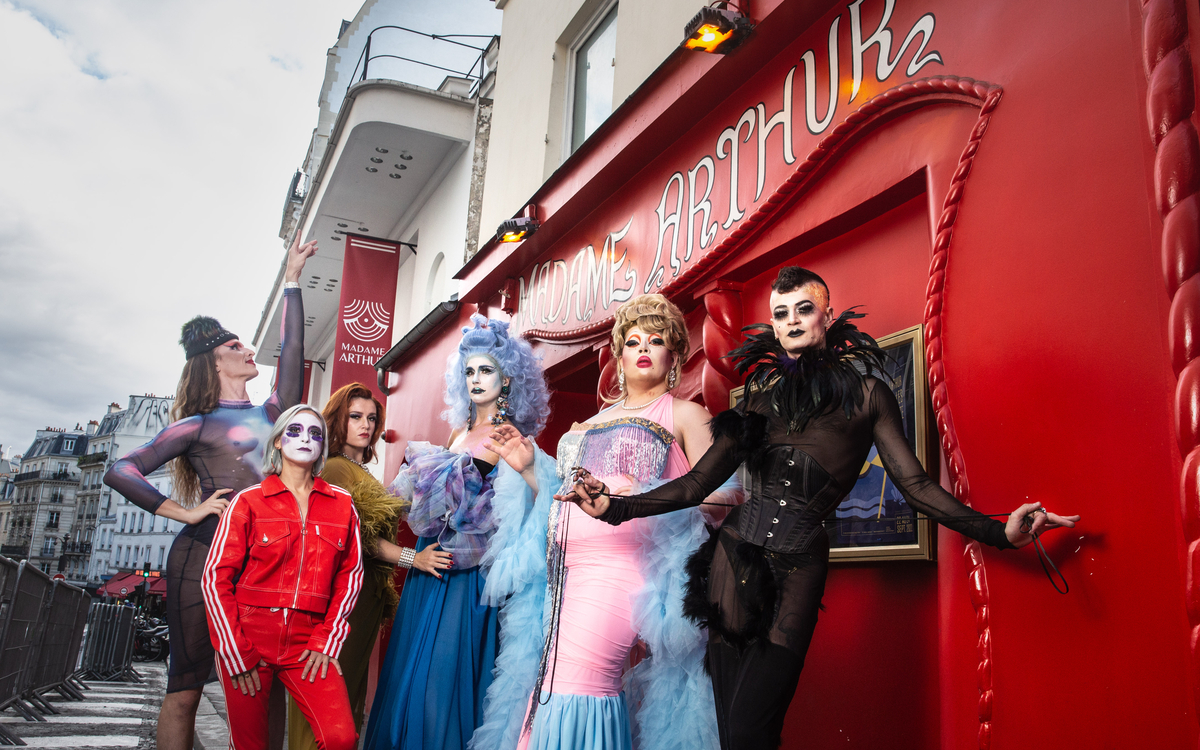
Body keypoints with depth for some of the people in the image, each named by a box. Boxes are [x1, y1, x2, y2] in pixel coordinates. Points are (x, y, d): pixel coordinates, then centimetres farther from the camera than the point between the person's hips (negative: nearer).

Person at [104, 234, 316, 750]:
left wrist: (291, 278, 15)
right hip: (205, 554, -4)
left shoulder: (271, 415, 18)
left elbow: (292, 350, 13)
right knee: (187, 682, 0)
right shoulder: (198, 425, 5)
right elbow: (120, 472, 2)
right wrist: (186, 513, -4)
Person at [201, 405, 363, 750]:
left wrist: (327, 640, -2)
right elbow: (216, 578, -1)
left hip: (307, 642, 1)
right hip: (248, 636, -1)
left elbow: (350, 576, 8)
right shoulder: (248, 501, 1)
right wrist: (235, 653, -6)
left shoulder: (342, 505, 7)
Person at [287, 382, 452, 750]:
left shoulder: (363, 473, 17)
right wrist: (413, 558, -21)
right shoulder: (335, 468, -9)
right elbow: (354, 535, -17)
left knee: (352, 682, 13)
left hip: (368, 592, 9)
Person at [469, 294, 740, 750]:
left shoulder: (684, 414, 9)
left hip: (622, 564, -6)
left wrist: (645, 500, -17)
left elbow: (723, 496, -4)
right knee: (544, 681, 1)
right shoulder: (594, 423, 26)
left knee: (575, 682, -18)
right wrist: (530, 470, 10)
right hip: (565, 571, 6)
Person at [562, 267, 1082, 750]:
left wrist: (998, 532, -4)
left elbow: (914, 484, 7)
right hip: (737, 549, 3)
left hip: (800, 564, -2)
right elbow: (700, 482, 12)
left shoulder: (866, 392, 9)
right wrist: (615, 507, 5)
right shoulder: (762, 393, 14)